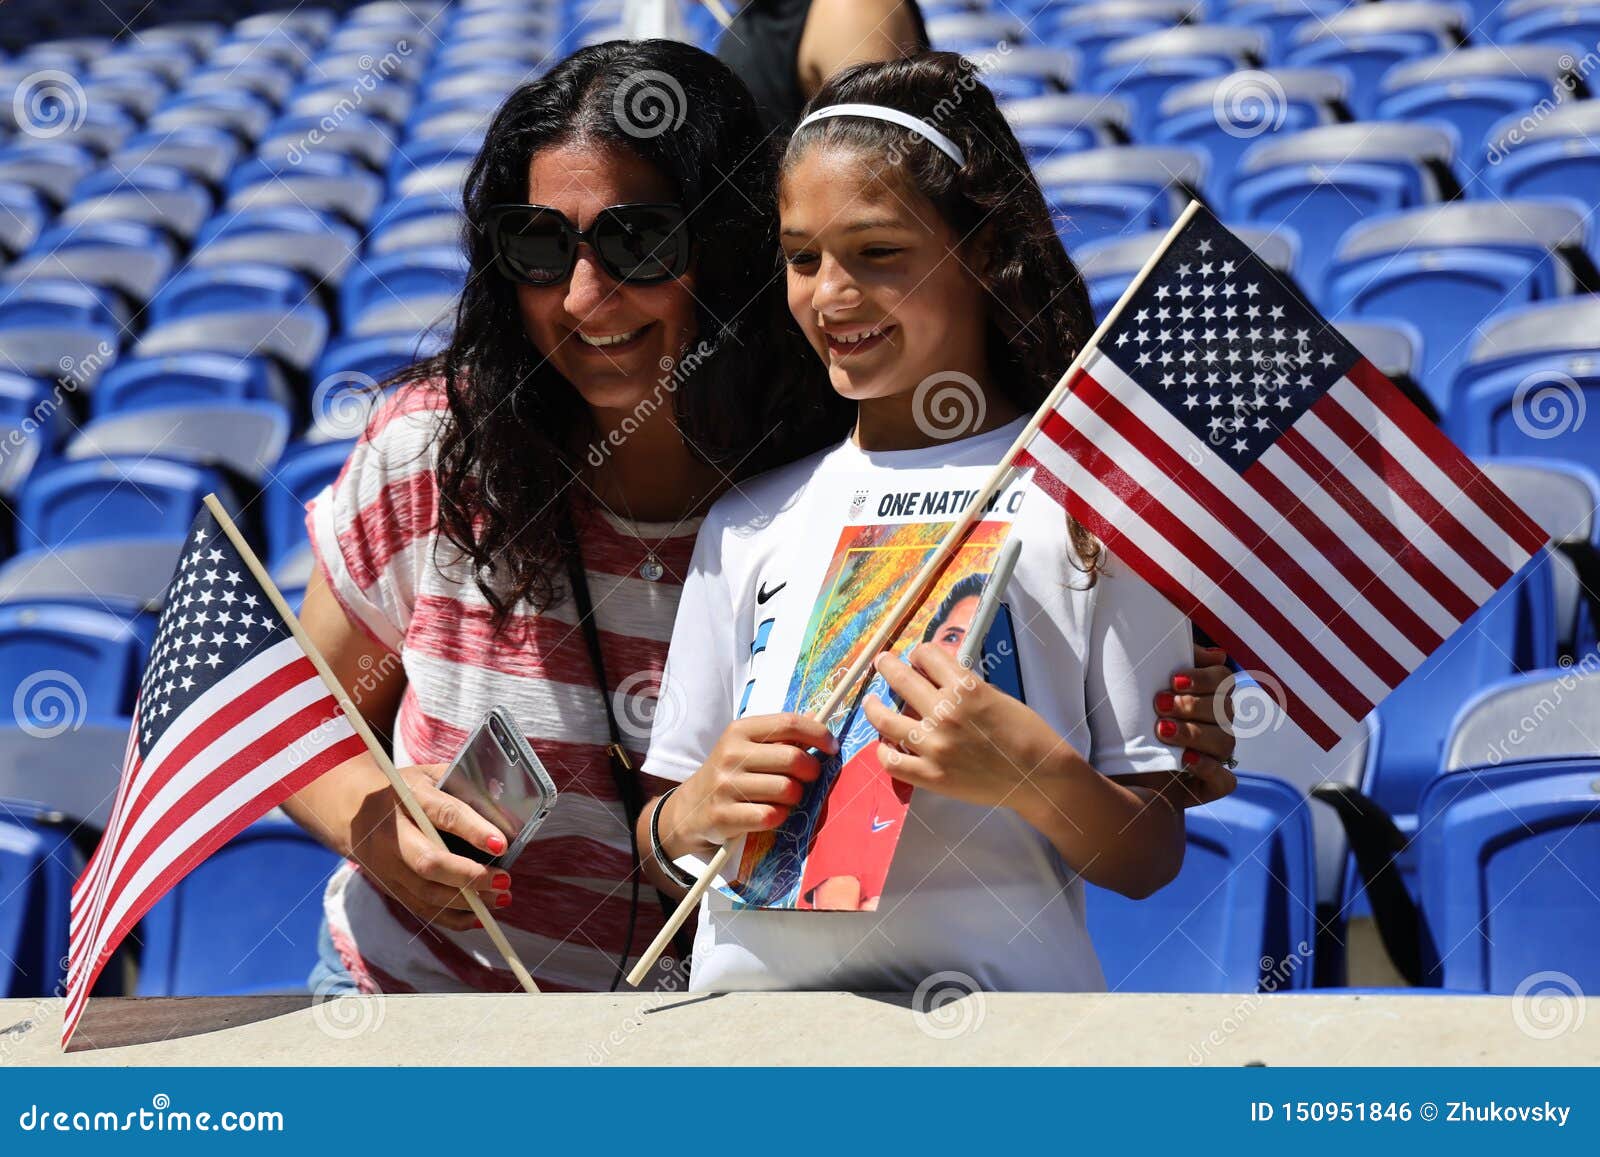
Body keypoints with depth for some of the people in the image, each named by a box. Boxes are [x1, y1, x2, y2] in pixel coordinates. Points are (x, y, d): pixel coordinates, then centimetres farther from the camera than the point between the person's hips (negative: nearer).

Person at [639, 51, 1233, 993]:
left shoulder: (1084, 501, 5)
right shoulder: (752, 521, 17)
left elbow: (1151, 860, 4)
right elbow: (668, 846, 19)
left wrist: (1033, 774, -14)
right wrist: (693, 817, -2)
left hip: (993, 979, -4)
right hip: (750, 980, 4)